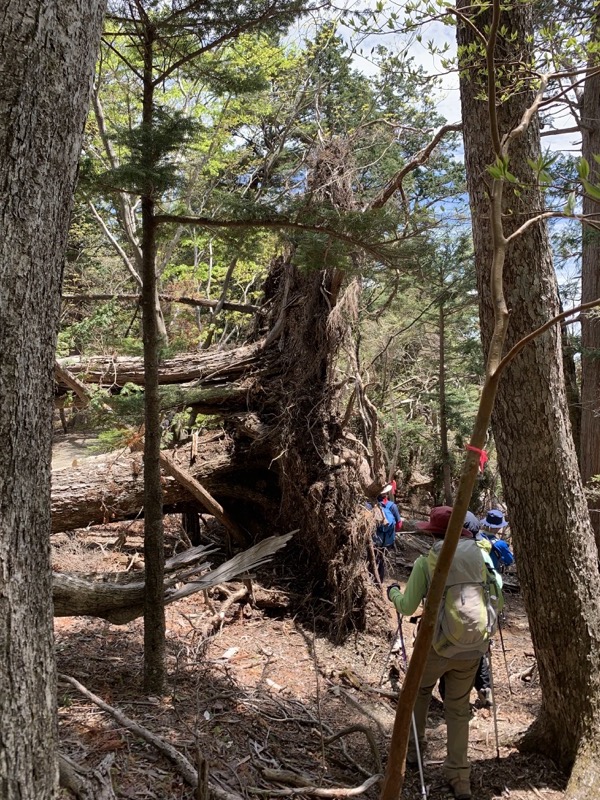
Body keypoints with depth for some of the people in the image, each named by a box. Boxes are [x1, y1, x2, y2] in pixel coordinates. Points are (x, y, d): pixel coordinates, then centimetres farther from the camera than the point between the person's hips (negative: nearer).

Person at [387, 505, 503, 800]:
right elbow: (497, 597, 4)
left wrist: (393, 592, 12)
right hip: (472, 648, 3)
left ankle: (413, 748, 35)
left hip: (437, 644, -3)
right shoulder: (480, 556, 0)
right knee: (458, 709, 15)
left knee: (418, 692, 25)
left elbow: (407, 607, -8)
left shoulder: (426, 561, -10)